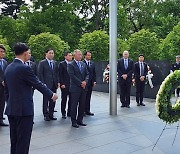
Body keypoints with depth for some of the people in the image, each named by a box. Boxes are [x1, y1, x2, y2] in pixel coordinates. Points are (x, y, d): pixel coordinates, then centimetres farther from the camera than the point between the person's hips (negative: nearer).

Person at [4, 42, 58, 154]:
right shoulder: (24, 68, -16)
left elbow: (6, 89, 15)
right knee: (23, 140, 1)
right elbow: (38, 84, -10)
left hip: (11, 109, 8)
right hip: (24, 109, -8)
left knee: (14, 140, 17)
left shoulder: (8, 68, 9)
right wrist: (52, 95, 3)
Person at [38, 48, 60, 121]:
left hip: (54, 85, 5)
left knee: (53, 100, 7)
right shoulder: (42, 63, -3)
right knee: (46, 100, 2)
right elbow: (40, 74, -6)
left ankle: (51, 114, 17)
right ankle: (46, 115, 12)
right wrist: (43, 84, -12)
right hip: (46, 85, -5)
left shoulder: (55, 63, 12)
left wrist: (58, 82, 6)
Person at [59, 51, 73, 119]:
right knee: (64, 99, 3)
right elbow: (60, 75, -5)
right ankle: (63, 113, 13)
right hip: (64, 85, -4)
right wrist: (62, 84, -12)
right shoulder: (61, 64, -2)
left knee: (71, 99, 7)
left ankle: (69, 113, 18)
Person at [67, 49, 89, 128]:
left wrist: (85, 81, -8)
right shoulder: (71, 65, -5)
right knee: (74, 105, 0)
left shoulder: (83, 64, 14)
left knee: (82, 105, 9)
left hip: (83, 88, 6)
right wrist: (80, 83, -15)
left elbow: (87, 74, 11)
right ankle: (74, 121, 9)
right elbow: (72, 76, -14)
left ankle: (80, 120, 19)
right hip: (75, 88, -6)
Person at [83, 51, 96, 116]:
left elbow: (94, 73, 15)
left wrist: (94, 81, 7)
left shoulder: (92, 63, 13)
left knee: (88, 97, 8)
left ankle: (87, 110, 14)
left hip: (90, 83, 6)